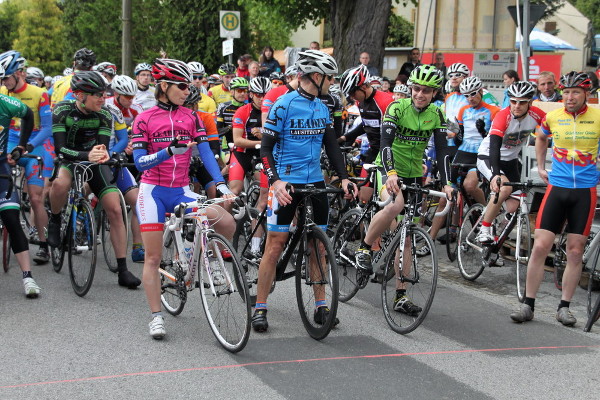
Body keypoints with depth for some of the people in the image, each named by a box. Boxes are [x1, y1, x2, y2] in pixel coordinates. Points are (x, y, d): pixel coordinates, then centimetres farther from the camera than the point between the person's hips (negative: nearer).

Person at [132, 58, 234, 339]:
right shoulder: (145, 119, -2)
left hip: (181, 192, 3)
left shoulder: (191, 117, 6)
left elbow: (205, 153, -2)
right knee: (153, 257, -3)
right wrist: (168, 152, -27)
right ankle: (156, 316, 5)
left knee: (228, 224, -18)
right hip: (153, 191, -2)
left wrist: (220, 183, -17)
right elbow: (140, 162, -9)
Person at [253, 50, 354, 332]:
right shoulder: (284, 104, -10)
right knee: (275, 244, -5)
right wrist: (275, 180, -24)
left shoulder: (322, 108, 10)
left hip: (315, 182, 6)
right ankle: (260, 308, 2)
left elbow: (331, 146, 14)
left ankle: (321, 306, 17)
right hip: (286, 182, -6)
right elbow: (266, 147, -11)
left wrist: (343, 177, 2)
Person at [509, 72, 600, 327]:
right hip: (556, 188, 1)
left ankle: (564, 307, 14)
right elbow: (541, 138, 24)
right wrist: (540, 167, 18)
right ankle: (528, 305, 4)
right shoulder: (552, 117, 2)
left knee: (575, 251, 3)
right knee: (540, 246, -5)